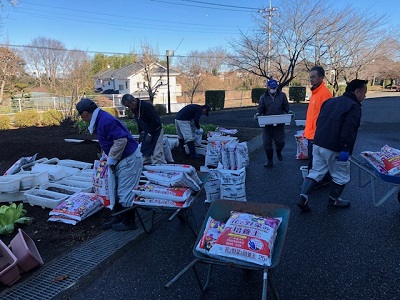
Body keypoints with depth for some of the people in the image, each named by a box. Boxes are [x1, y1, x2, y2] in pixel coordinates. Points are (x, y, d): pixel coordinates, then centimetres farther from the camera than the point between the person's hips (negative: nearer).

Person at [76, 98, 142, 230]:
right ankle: (118, 217, 31)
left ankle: (129, 222, 14)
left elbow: (121, 140, -29)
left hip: (129, 160, -11)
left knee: (125, 192, -1)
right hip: (121, 160, 11)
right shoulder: (99, 120, 10)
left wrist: (111, 159, -18)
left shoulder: (105, 121, -23)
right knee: (116, 190, 18)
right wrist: (105, 157, 14)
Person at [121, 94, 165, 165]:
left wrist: (150, 134, -21)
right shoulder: (134, 109, 4)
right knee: (144, 151, 11)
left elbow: (155, 122, -23)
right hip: (146, 132, 9)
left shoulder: (146, 106, -23)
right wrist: (141, 133, 9)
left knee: (156, 154, -13)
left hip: (156, 131, -9)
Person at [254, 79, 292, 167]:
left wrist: (289, 111, -11)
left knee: (280, 141, 2)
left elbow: (286, 107, 9)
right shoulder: (263, 97, 6)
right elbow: (260, 108, 4)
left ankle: (279, 153, 38)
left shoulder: (282, 95, 6)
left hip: (279, 123, 0)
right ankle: (270, 161, 17)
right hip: (267, 124, 1)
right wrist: (258, 113, -17)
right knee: (267, 143, 2)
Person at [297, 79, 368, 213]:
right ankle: (333, 200, 27)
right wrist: (345, 149, -22)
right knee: (341, 176, 13)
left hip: (318, 144, 7)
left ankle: (303, 198, 4)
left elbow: (319, 122, 20)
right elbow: (348, 131, -22)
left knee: (315, 172, 13)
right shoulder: (354, 106, -10)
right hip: (334, 149, -7)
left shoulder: (330, 101, 15)